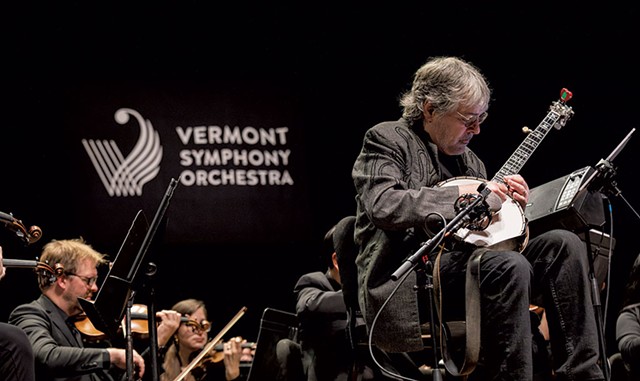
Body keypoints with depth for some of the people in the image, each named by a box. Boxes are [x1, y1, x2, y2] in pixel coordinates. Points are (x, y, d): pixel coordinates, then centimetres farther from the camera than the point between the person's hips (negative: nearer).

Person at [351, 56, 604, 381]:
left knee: (563, 244, -10)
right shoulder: (386, 140, 2)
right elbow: (382, 206, -18)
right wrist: (461, 194, -16)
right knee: (509, 266, -33)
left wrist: (509, 205, 7)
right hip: (406, 282, -8)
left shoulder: (468, 159, 25)